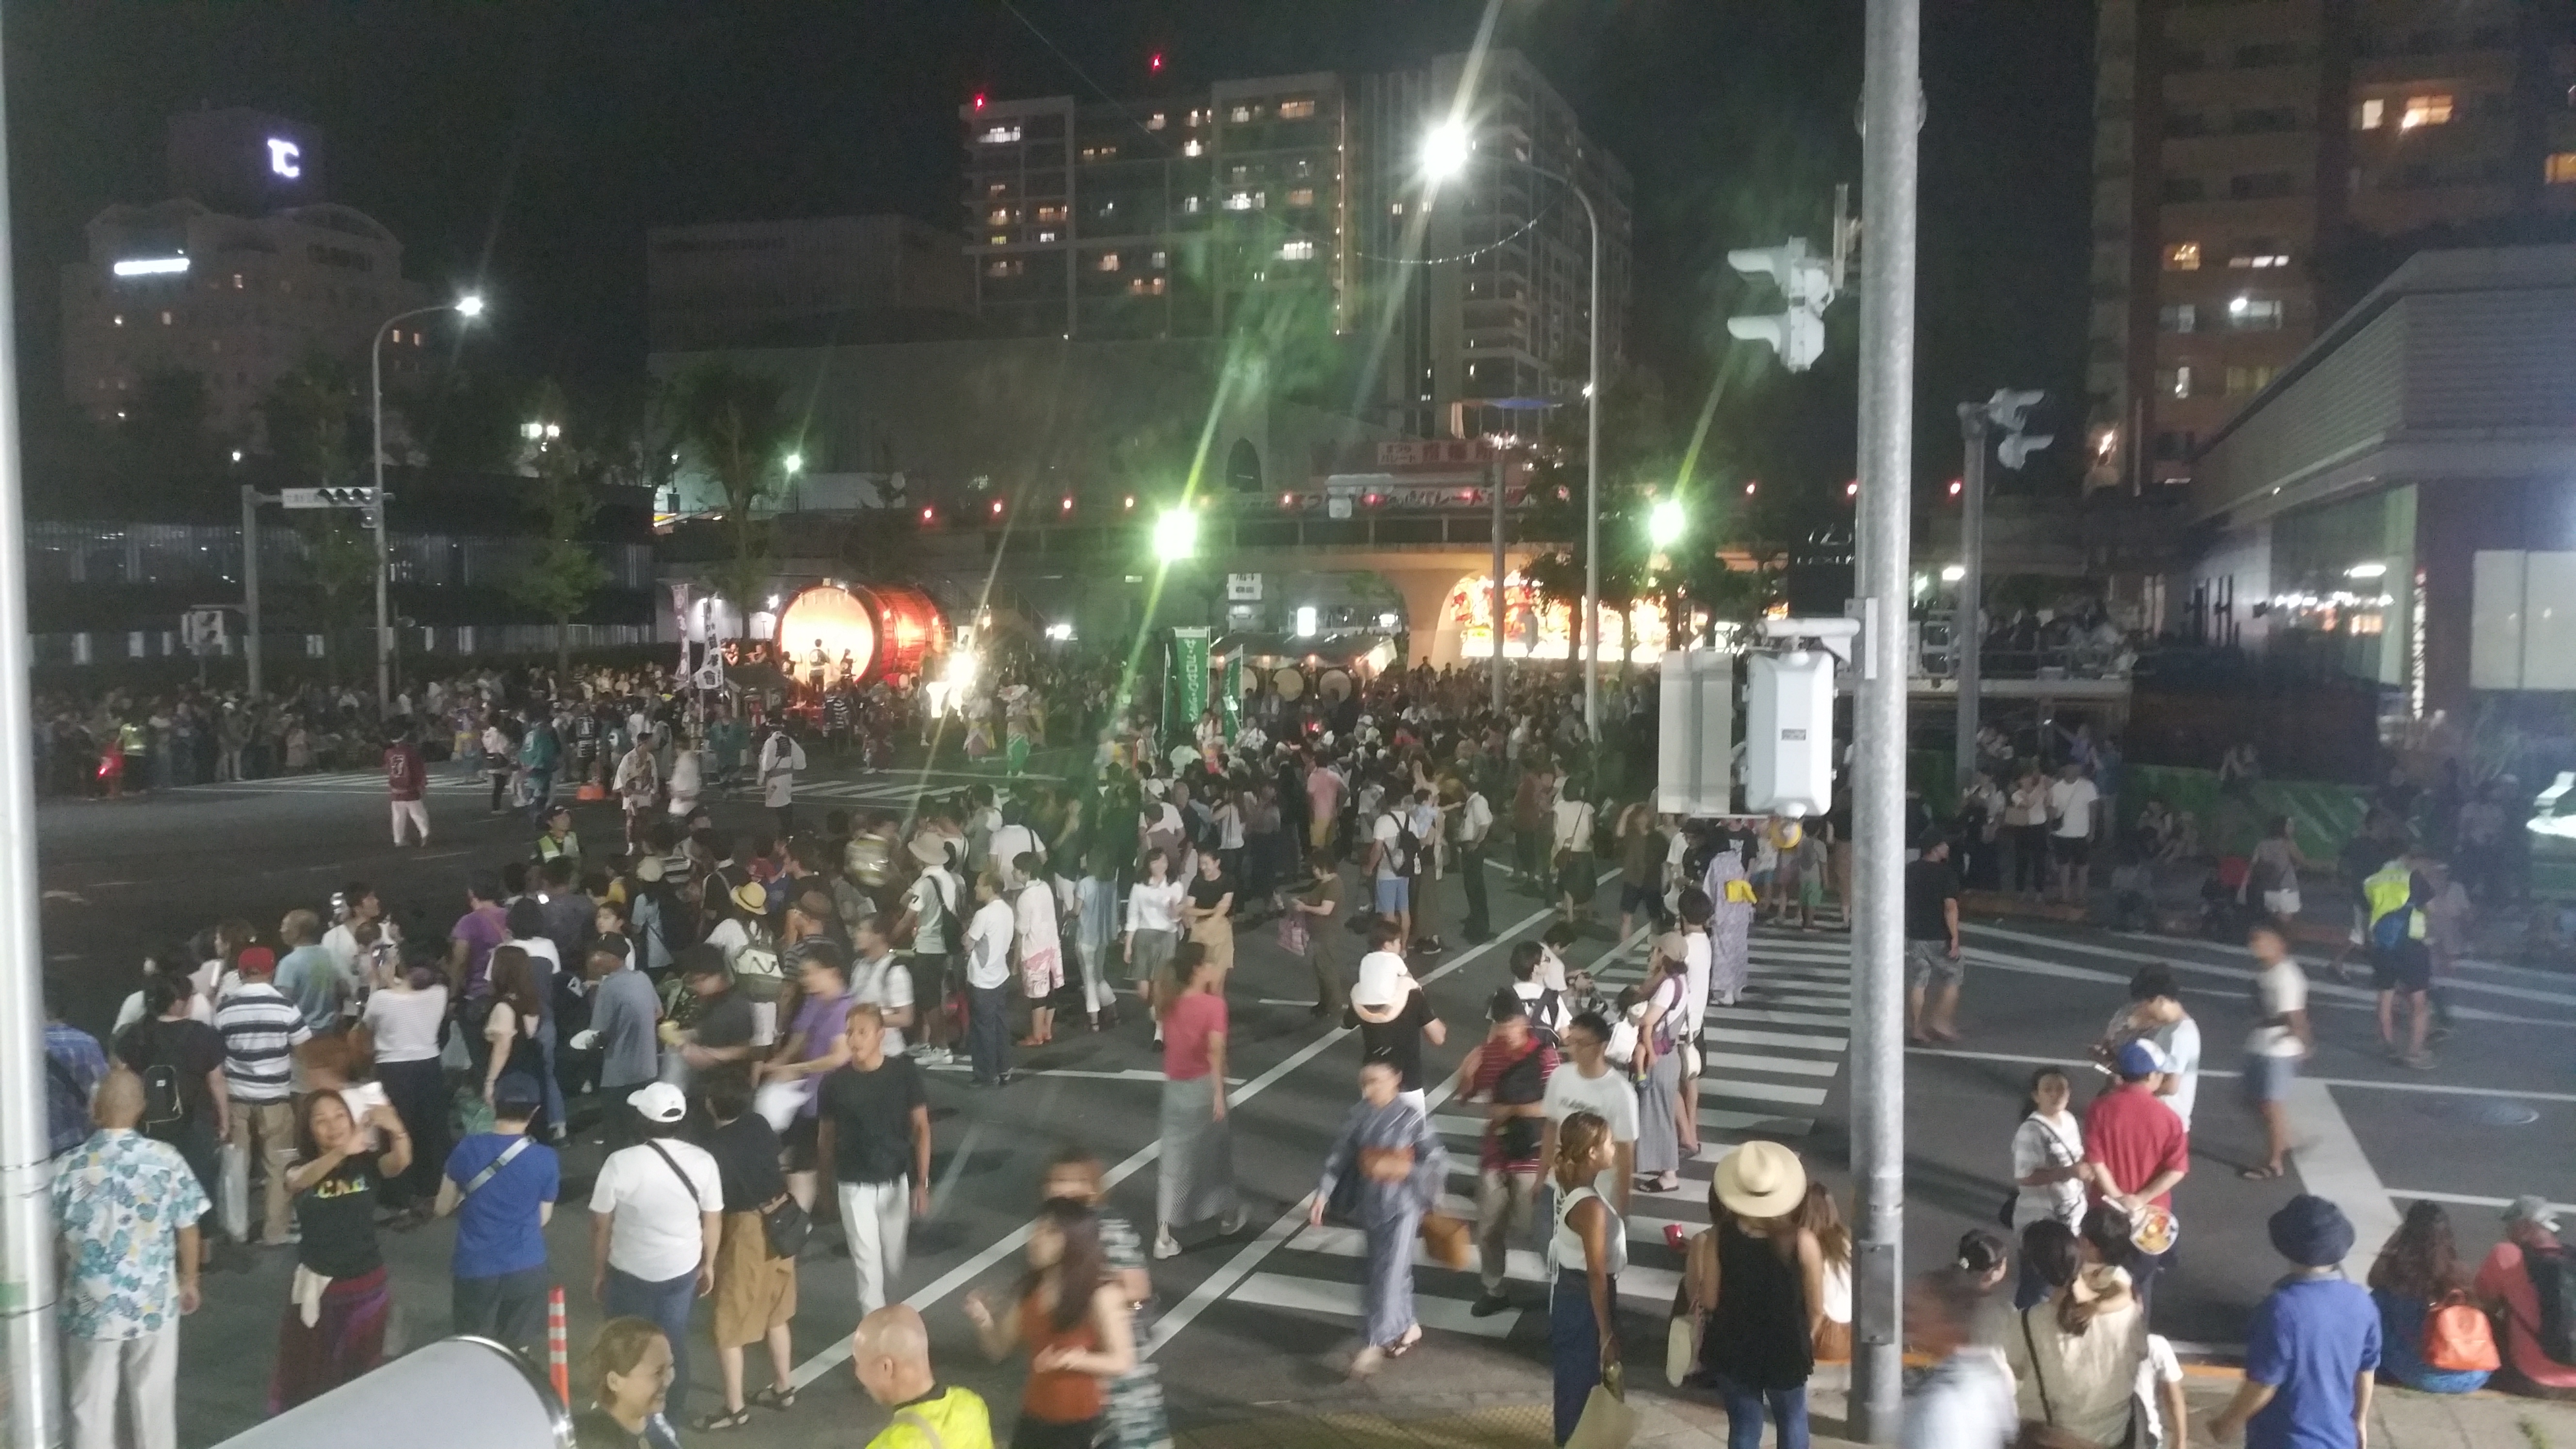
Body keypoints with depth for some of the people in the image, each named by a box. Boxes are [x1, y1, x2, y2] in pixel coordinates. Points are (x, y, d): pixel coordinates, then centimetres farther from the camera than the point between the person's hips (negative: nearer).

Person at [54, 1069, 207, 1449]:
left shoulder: (68, 1167, -12)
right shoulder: (167, 1160, -12)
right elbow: (187, 1229, -4)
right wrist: (189, 1281, 12)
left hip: (91, 1308, 0)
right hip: (154, 1304, 0)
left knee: (92, 1406, 14)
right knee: (155, 1400, 16)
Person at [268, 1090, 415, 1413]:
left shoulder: (367, 1164, -7)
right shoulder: (299, 1170, -9)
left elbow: (401, 1162, -29)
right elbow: (302, 1180, -33)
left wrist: (397, 1131, -53)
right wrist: (343, 1151, -55)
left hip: (366, 1286, 1)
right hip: (316, 1287, -1)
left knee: (360, 1373, 16)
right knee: (305, 1374, 13)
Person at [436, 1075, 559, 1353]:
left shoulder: (467, 1149, -8)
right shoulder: (546, 1160, -10)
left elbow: (443, 1209, 3)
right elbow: (543, 1219, 2)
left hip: (475, 1269, 0)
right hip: (526, 1268, 0)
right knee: (517, 1353, 17)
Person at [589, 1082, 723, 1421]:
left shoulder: (620, 1163, -20)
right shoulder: (702, 1161, -12)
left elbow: (601, 1226, -11)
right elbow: (713, 1221, -3)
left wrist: (598, 1272, 4)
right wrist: (708, 1265, 13)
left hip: (629, 1272, -2)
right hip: (682, 1269, 3)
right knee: (674, 1344, 20)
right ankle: (671, 1416, 32)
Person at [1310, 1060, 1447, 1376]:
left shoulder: (1411, 1117, -14)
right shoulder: (1358, 1115, -3)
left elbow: (1439, 1162, -12)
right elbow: (1339, 1157, 0)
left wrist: (1402, 1168, -24)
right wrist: (1322, 1195, -7)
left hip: (1402, 1206, -5)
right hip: (1369, 1205, 5)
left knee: (1389, 1272, -6)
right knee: (1384, 1270, 16)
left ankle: (1373, 1344, 0)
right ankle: (1407, 1327, 36)